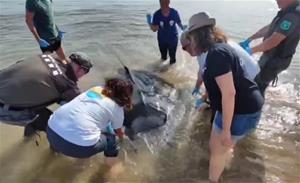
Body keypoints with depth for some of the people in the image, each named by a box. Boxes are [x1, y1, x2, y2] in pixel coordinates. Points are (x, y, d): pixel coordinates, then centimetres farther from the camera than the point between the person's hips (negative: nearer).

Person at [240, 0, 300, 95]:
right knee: (256, 76, 23)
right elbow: (268, 28, 13)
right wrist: (249, 40, 9)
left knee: (258, 84, 0)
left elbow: (273, 42, -33)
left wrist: (251, 50, -23)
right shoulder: (287, 11, 5)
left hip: (277, 59, -10)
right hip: (271, 55, 10)